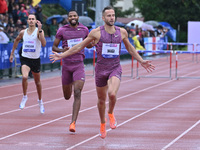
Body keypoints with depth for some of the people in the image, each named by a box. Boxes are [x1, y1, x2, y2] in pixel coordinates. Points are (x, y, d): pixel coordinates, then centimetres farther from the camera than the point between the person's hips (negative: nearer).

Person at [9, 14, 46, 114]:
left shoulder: (39, 31, -9)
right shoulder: (23, 32, 2)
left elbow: (44, 44, -25)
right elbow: (16, 41, 23)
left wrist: (40, 30, -31)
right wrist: (12, 53, 23)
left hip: (36, 59, 0)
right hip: (25, 59, 0)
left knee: (37, 82, 15)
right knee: (24, 77, -27)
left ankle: (40, 101, 37)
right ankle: (24, 97, -4)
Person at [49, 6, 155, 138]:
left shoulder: (122, 32, 1)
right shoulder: (96, 32, -5)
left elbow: (130, 48, 19)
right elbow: (79, 47, 3)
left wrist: (142, 61, 19)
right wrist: (62, 55, 0)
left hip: (115, 69, 0)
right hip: (101, 69, 0)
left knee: (112, 94, -27)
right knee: (101, 100, 12)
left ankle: (111, 113, 5)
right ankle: (103, 124, 38)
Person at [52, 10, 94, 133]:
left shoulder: (84, 30, 5)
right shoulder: (62, 30, -1)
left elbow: (88, 44, 20)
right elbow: (54, 47, 4)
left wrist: (93, 43, -5)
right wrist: (62, 50, -18)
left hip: (79, 65, -1)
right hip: (66, 66, 1)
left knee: (77, 93, -17)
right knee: (67, 96, 13)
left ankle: (73, 123, -18)